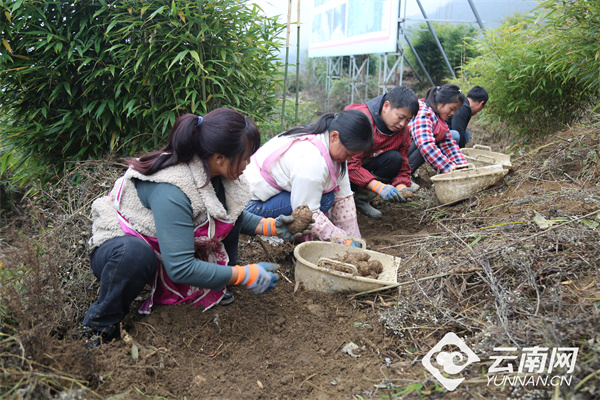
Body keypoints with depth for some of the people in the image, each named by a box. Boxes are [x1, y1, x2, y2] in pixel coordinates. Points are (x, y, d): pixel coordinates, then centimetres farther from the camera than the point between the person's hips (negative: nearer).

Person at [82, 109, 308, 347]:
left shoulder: (216, 174, -11)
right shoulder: (170, 191, -36)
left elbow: (235, 216, 11)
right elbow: (180, 268, -37)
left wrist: (270, 226, -7)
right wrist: (245, 276, -30)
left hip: (177, 250, 7)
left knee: (230, 213, -6)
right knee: (134, 254, -42)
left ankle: (215, 291, 4)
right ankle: (101, 325, -14)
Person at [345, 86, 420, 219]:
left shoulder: (403, 130, -8)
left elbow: (403, 167, -4)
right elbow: (350, 164, -35)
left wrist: (401, 187, -27)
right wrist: (378, 186, -43)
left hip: (366, 164, 6)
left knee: (395, 158, -22)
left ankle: (362, 199, -11)